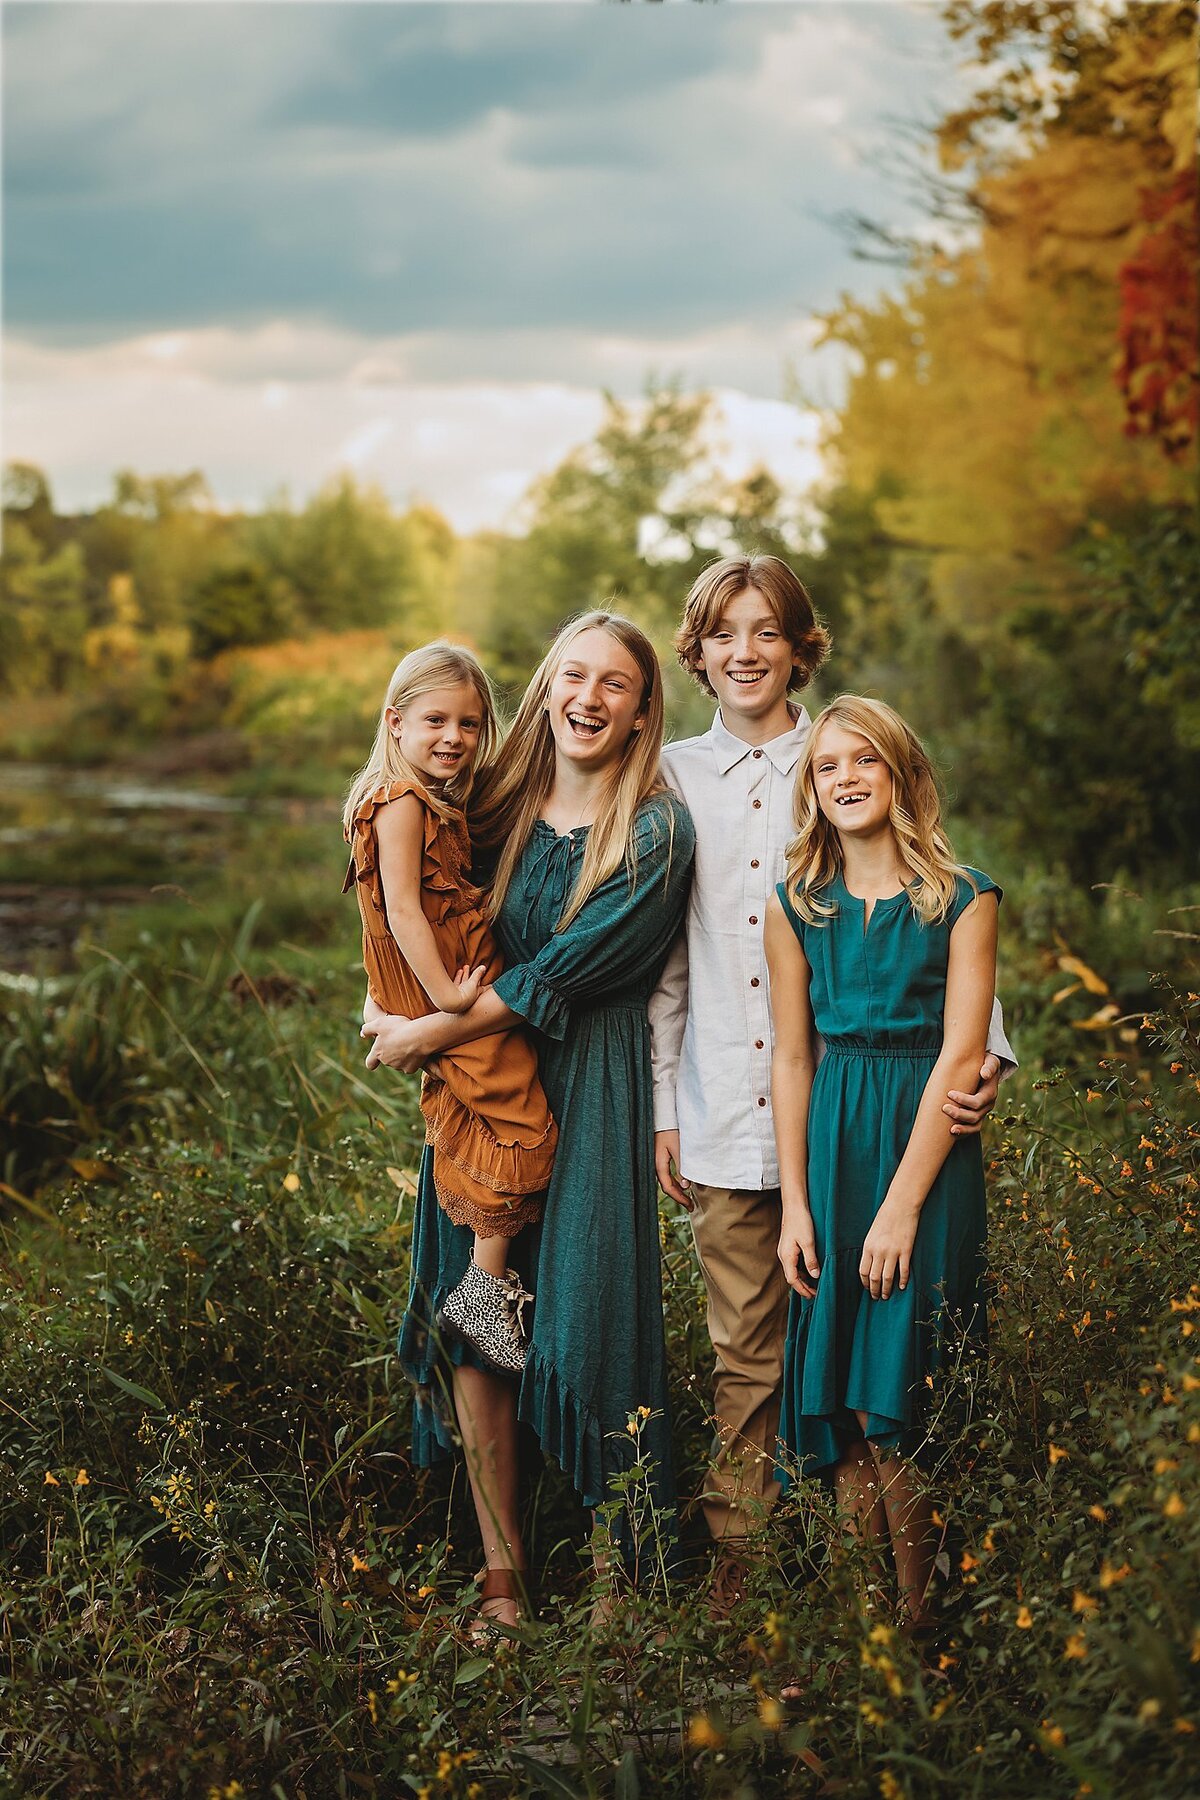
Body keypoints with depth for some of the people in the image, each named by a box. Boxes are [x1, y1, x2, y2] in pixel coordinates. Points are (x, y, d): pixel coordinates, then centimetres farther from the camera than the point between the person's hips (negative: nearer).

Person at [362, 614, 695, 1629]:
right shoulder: (503, 807, 8)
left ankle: (620, 1575, 9)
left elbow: (562, 971, -13)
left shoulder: (655, 832, -7)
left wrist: (430, 1032, -11)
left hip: (591, 1088, -4)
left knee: (587, 1318, -5)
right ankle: (500, 1571, 13)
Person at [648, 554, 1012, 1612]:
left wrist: (983, 1051, -13)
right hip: (725, 1111, 2)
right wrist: (663, 1107, 8)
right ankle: (739, 1554, 16)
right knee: (746, 1348, 5)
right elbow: (664, 959, 12)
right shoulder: (673, 778, 10)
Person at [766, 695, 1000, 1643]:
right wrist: (795, 1203, 0)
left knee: (906, 1390, -3)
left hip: (927, 1140, -3)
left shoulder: (963, 898, -3)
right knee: (839, 1381, 3)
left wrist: (901, 1205, -13)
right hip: (830, 1138, 3)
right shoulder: (797, 906, 8)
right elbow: (791, 1060, 7)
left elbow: (961, 1056, -8)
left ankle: (922, 1618, 9)